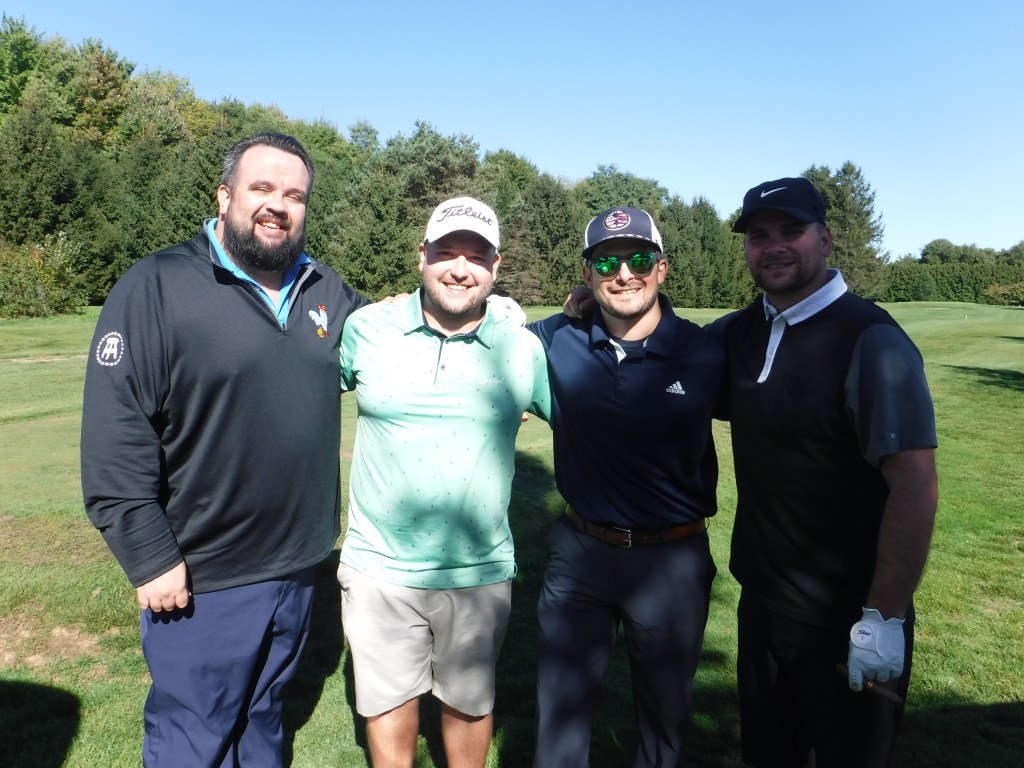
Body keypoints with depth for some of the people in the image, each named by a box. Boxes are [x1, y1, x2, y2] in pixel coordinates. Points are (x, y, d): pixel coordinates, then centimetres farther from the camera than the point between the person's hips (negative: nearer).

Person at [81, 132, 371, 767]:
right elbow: (114, 438, -16)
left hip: (299, 565, 5)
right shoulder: (157, 288, -13)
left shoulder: (326, 290, 4)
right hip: (201, 579, -5)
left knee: (263, 716, 26)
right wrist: (150, 558, -16)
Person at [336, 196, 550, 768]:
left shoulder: (523, 349, -6)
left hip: (480, 574, 0)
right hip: (380, 568, 0)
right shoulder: (367, 328, -5)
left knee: (469, 701, 21)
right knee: (388, 699, 19)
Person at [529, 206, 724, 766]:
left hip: (671, 558, -1)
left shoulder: (704, 354, -11)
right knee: (560, 706, 19)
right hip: (578, 549, 2)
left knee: (664, 713, 20)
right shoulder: (559, 338, -7)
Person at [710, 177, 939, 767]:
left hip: (847, 623, -6)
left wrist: (886, 618, -23)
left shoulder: (870, 340, -17)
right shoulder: (740, 332, 2)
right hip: (761, 602, 6)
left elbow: (916, 486, -22)